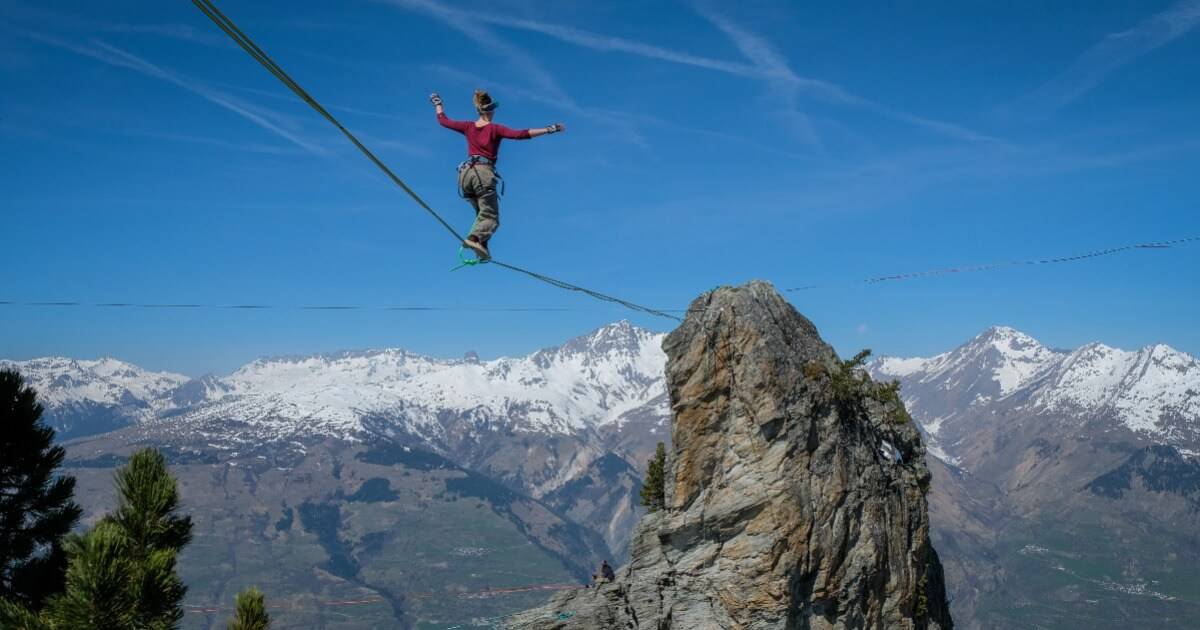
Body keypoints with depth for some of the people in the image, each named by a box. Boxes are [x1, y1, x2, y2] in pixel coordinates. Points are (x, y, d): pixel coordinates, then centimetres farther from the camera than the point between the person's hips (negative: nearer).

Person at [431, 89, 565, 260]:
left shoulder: (468, 127, 12)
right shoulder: (495, 129, 0)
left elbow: (444, 121, 25)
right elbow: (520, 134, -12)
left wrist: (437, 103, 43)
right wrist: (548, 130, -13)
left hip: (465, 173, 5)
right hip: (484, 173, -5)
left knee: (482, 213, 18)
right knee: (491, 217, -8)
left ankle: (481, 247, -1)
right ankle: (474, 238, -37)